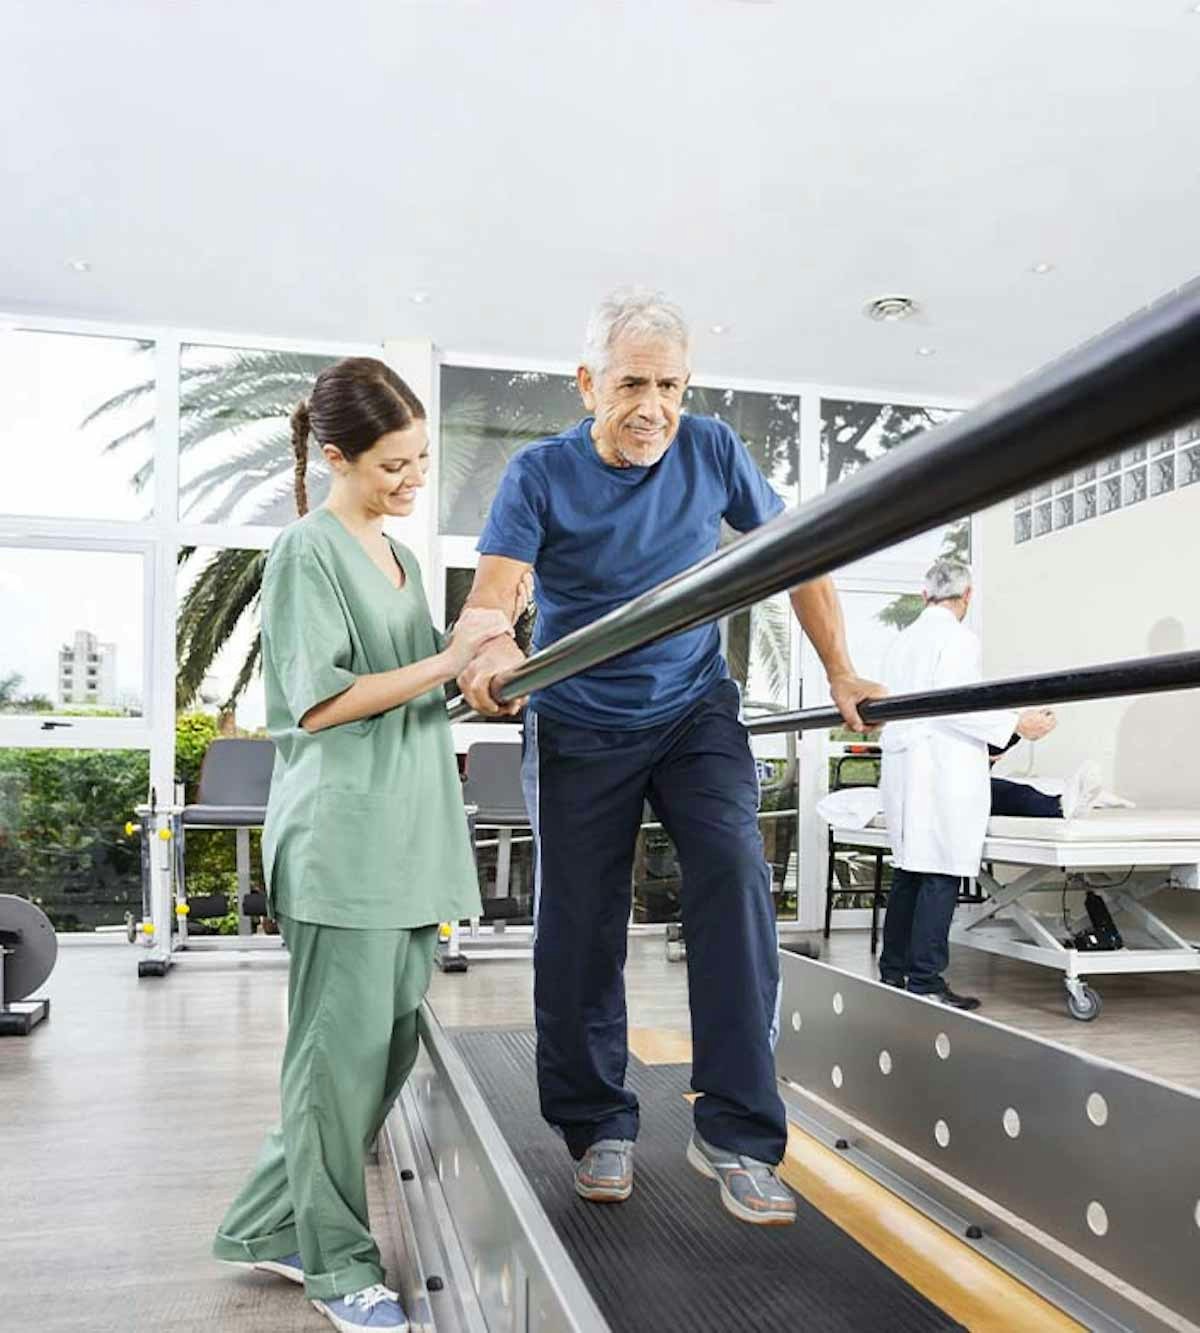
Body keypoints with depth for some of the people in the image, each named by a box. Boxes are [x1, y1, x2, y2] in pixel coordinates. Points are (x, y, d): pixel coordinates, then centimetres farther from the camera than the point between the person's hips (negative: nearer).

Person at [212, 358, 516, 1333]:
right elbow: (317, 704, -12)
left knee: (392, 1047, 11)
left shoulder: (402, 558, 18)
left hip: (410, 839, 8)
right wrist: (448, 660, -14)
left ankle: (271, 1226, 27)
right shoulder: (310, 551, -5)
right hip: (343, 841, -8)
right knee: (344, 1052, 2)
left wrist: (477, 667, 7)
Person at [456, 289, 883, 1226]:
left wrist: (842, 675, 0)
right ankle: (598, 1127, 24)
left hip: (697, 712, 1)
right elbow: (490, 593, -20)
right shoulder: (542, 474, -8)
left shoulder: (712, 450, -2)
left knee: (736, 874, -21)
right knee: (580, 932, 3)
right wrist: (494, 650, -44)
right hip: (580, 729, 0)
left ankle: (736, 1132, -10)